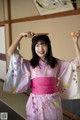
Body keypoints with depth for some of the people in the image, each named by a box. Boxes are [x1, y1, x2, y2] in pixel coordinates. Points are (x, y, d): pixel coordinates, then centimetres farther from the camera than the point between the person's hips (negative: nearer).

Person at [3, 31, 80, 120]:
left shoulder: (56, 63, 2)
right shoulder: (29, 64, 0)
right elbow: (11, 52, -6)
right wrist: (21, 35, -3)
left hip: (53, 101, 1)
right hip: (36, 101, 0)